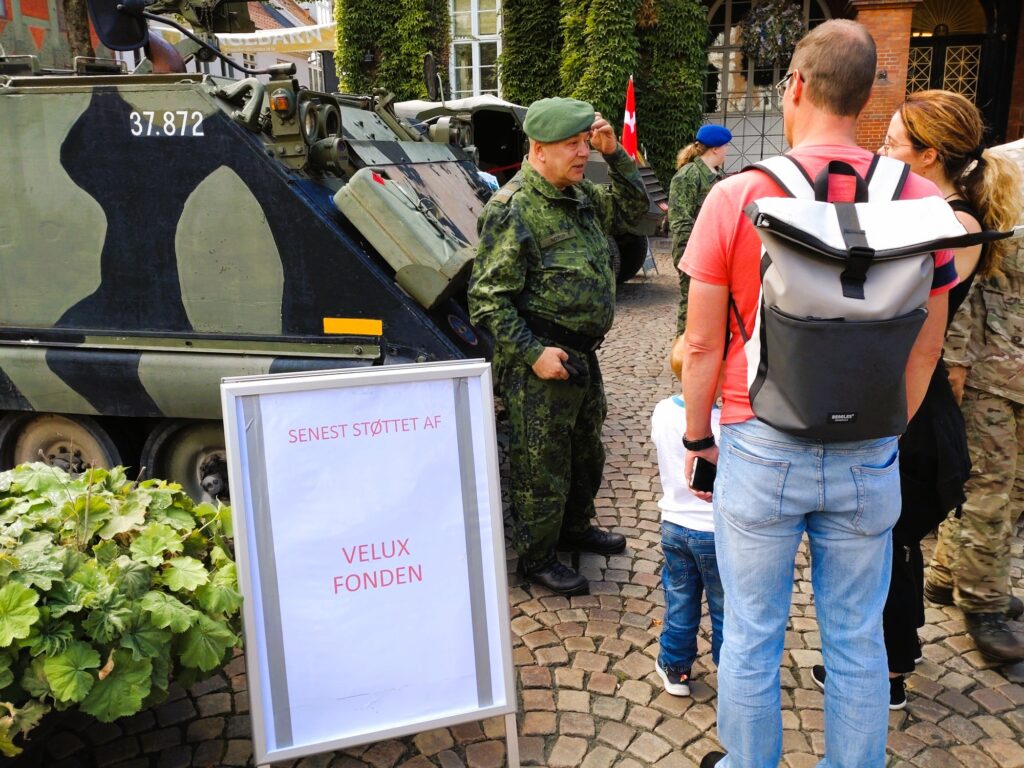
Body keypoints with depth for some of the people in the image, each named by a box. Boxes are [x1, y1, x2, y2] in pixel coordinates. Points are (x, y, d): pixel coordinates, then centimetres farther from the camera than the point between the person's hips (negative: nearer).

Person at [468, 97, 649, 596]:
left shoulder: (580, 195, 9)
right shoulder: (512, 211, -17)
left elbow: (632, 209, 20)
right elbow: (488, 299, -19)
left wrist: (615, 155, 5)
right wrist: (532, 354, -23)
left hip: (583, 357, 9)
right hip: (539, 363, -9)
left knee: (586, 453, 24)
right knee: (543, 467, 4)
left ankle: (575, 527, 47)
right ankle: (536, 558, 23)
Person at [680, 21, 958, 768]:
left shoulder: (738, 195, -11)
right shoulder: (918, 198, -3)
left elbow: (702, 345, -8)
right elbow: (926, 349, 4)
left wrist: (697, 436, 6)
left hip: (761, 452, -2)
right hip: (868, 457, 3)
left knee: (752, 636, 14)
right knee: (857, 639, 17)